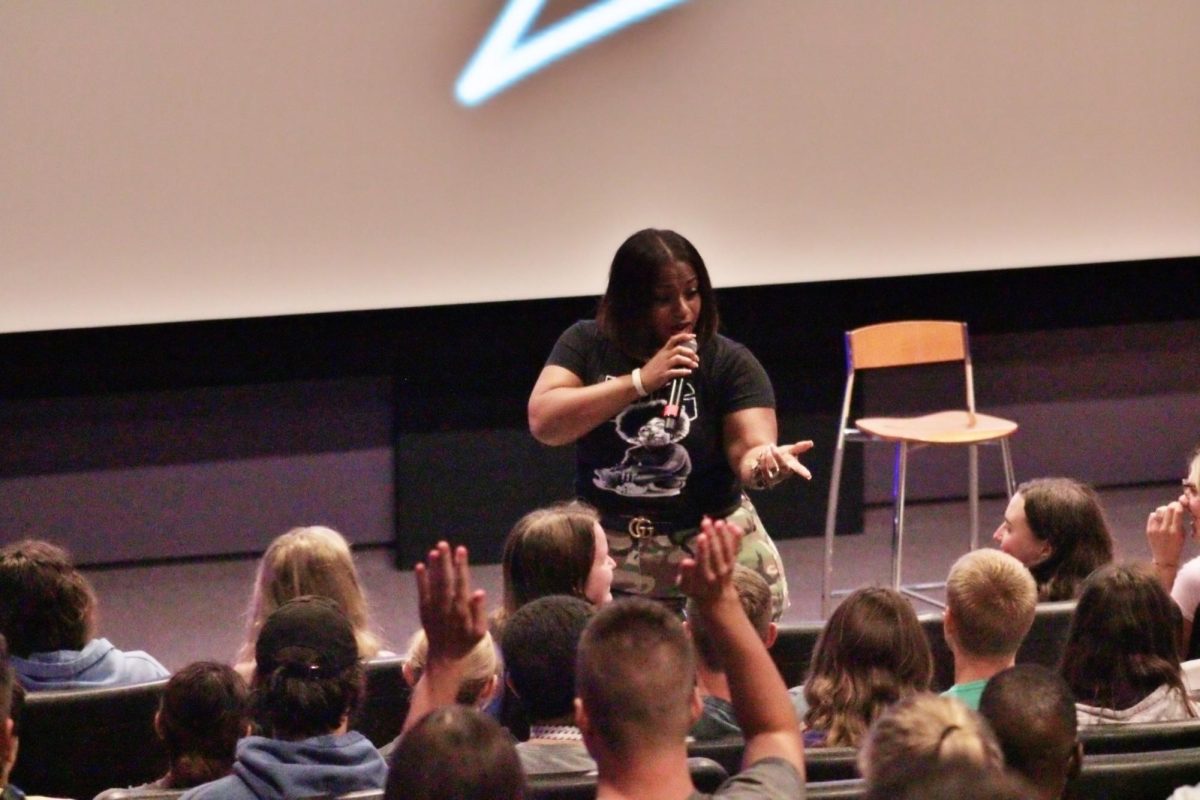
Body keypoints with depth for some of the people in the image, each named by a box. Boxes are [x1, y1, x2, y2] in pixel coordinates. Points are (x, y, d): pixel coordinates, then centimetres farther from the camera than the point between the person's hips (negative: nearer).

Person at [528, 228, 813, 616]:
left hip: (713, 547, 0)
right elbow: (543, 422, -13)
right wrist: (640, 380, -19)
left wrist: (763, 461, -38)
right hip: (607, 550, 1)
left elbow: (747, 447, -14)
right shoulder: (587, 344, 0)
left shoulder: (729, 362, -3)